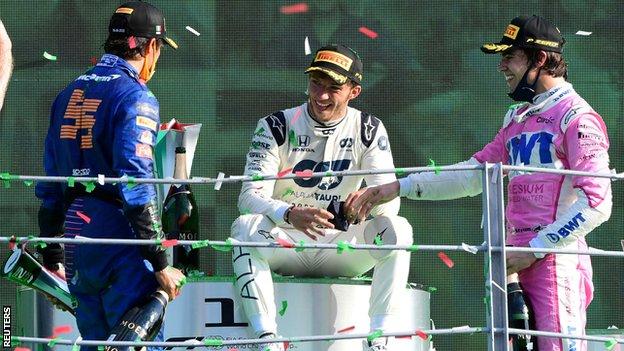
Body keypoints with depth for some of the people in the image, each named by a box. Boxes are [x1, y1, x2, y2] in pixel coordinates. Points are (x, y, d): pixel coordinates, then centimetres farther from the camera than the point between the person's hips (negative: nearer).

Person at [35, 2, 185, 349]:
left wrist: (51, 256, 24)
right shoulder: (135, 97, -9)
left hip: (73, 237, 8)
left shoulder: (70, 94, 15)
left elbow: (51, 182, 18)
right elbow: (136, 187, -17)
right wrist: (161, 264, -16)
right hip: (116, 238, -8)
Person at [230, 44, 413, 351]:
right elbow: (250, 196, -18)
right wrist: (290, 215, -39)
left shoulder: (369, 130, -1)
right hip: (285, 243, -1)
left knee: (398, 229, -25)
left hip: (339, 244, 1)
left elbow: (391, 200, -11)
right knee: (245, 226, -32)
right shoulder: (276, 127, -6)